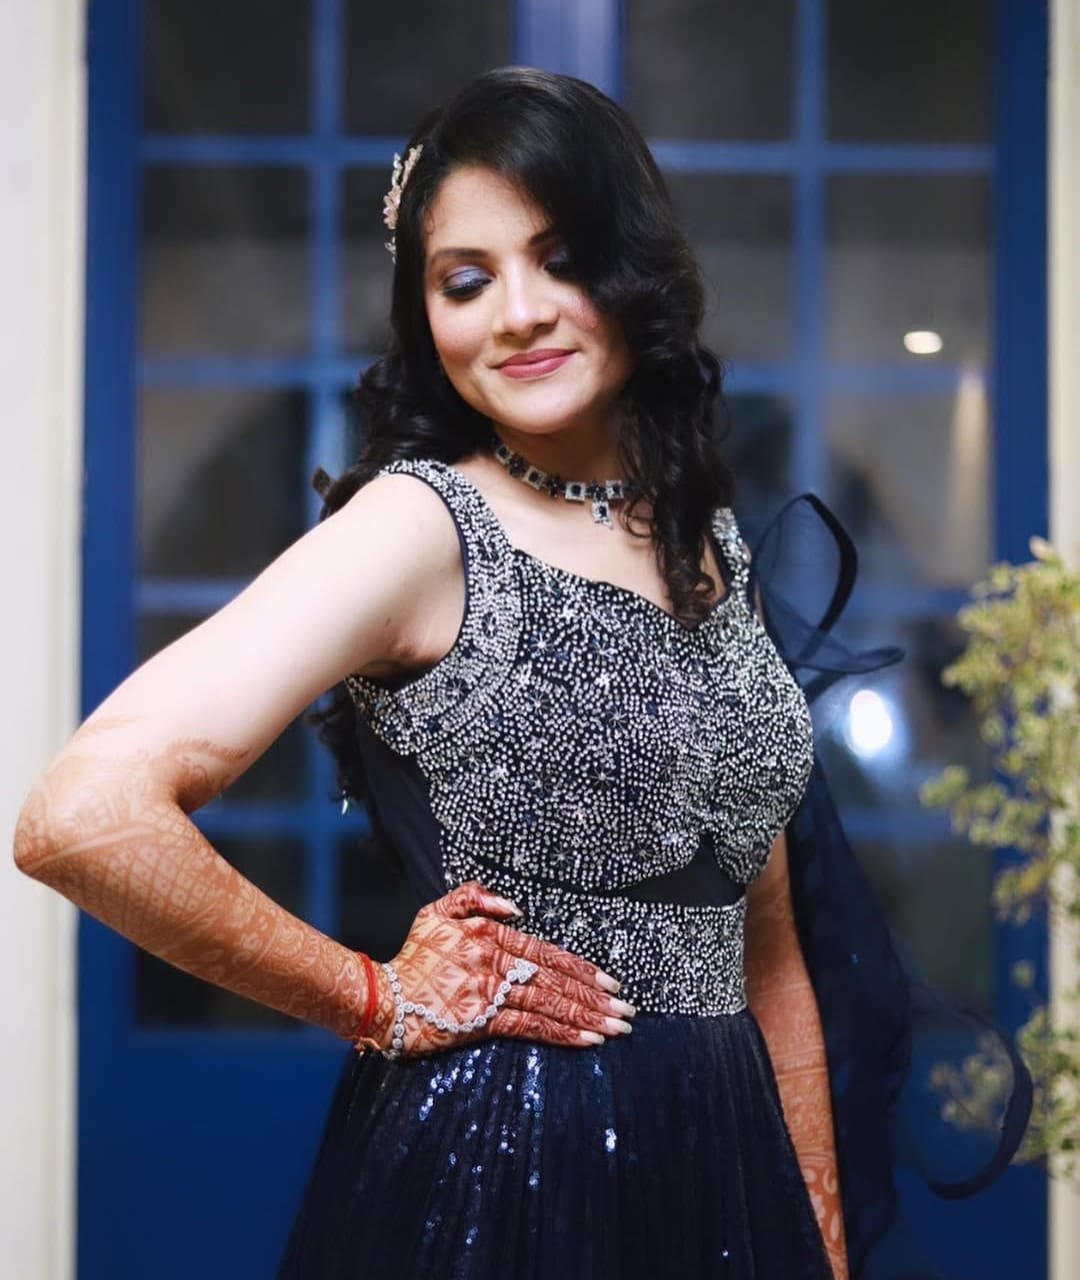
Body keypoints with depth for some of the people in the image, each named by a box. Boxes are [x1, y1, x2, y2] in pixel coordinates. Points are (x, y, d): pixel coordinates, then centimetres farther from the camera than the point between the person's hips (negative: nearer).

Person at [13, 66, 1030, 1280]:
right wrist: (377, 1002, -14)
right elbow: (83, 815, -25)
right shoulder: (422, 522, -12)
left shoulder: (718, 550, 9)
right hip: (492, 1172, -6)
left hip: (723, 1168, 6)